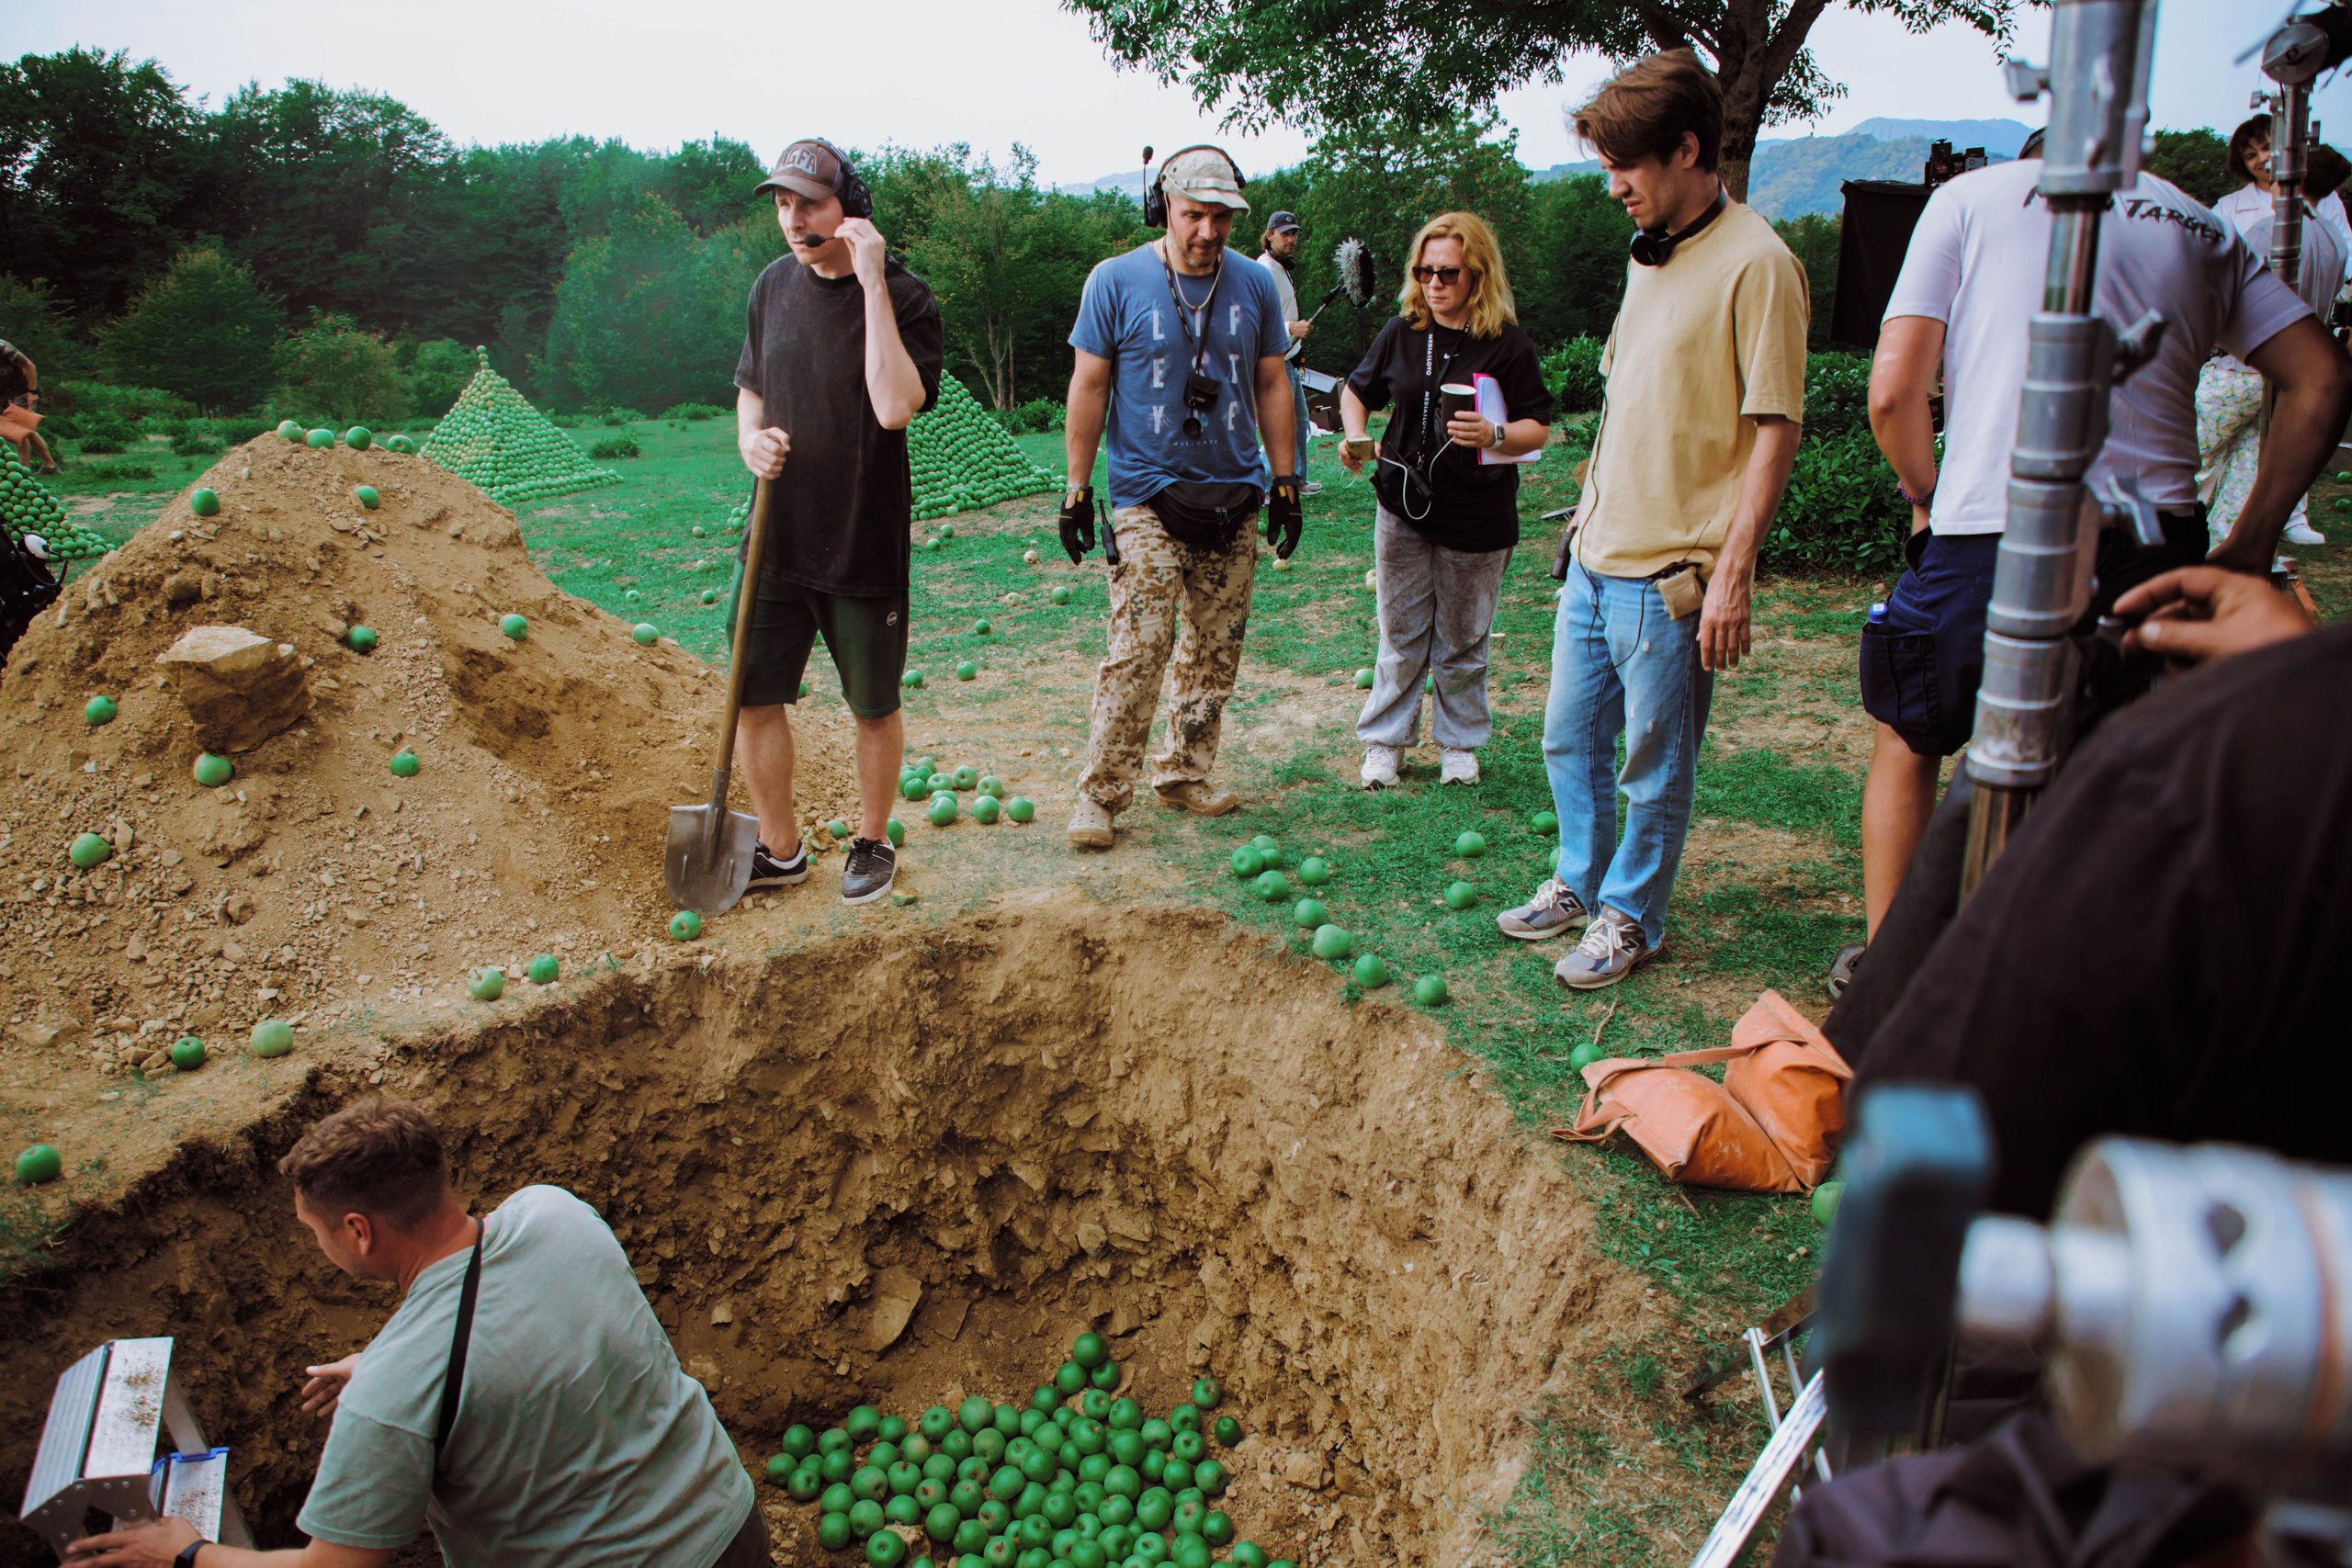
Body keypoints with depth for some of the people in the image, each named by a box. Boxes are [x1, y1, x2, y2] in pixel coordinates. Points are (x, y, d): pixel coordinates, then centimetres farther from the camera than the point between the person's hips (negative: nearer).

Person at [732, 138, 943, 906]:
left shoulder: (903, 296, -12)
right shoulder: (775, 285, 6)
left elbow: (896, 406, -28)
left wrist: (873, 284, -26)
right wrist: (750, 438, -4)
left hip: (865, 545, -5)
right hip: (779, 534, 5)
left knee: (875, 706, 10)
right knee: (755, 696, 8)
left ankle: (872, 842, 32)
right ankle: (779, 849, 26)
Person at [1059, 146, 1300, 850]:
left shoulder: (1255, 285, 8)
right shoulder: (1116, 282, -2)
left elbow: (1271, 384, 14)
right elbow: (1089, 386, 1)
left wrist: (1286, 483, 10)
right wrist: (1077, 489, -2)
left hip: (1234, 500, 4)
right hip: (1148, 499, -4)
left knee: (1214, 653, 7)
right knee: (1136, 653, -9)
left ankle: (1185, 773, 21)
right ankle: (1101, 792, 0)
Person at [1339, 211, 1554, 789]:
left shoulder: (1508, 345, -8)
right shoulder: (1401, 334, 2)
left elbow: (1538, 428, -8)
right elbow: (1357, 392, 16)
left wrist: (1493, 436, -28)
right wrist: (1354, 438, -3)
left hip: (1477, 520, -2)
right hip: (1404, 508, 2)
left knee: (1462, 642, 9)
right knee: (1400, 635, 8)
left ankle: (1460, 743, 27)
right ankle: (1383, 741, 21)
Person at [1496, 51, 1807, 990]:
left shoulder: (1755, 264, -14)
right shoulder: (1649, 256, 12)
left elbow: (1773, 435, -16)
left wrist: (1732, 574, -19)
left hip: (1670, 575, -8)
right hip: (1595, 557, 8)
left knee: (1654, 767, 6)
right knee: (1569, 740, 18)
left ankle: (1630, 917, 23)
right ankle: (1579, 883, 36)